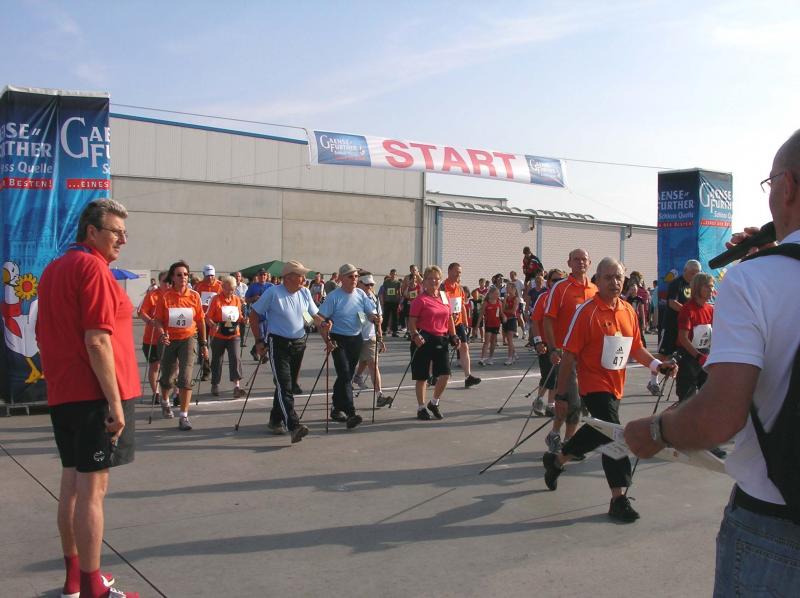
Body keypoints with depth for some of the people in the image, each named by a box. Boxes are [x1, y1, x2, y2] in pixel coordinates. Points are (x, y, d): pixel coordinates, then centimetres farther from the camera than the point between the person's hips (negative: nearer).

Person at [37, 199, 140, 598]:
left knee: (72, 482, 14)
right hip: (94, 395, -9)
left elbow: (45, 336, 20)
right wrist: (115, 402, -19)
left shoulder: (53, 269, 16)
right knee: (92, 488, -5)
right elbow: (97, 341, -20)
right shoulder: (92, 268, -13)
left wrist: (60, 385, 22)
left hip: (63, 395, 9)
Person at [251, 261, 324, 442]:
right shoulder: (273, 292, -10)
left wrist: (322, 323, -12)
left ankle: (275, 420, 30)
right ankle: (294, 426, -23)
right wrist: (259, 341, -7)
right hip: (278, 343, -6)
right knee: (284, 386, -14)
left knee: (290, 384, 13)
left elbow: (314, 315, 11)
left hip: (299, 343, 6)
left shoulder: (305, 293, 6)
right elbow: (254, 315, -4)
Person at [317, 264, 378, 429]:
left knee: (346, 376, 13)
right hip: (338, 339, -5)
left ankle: (337, 409, 28)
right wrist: (327, 341, -20)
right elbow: (322, 320, -12)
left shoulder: (361, 294, 5)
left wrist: (375, 318, -20)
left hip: (356, 339, 5)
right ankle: (350, 413, -19)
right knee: (345, 375, -15)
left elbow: (371, 313, 4)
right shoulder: (334, 297, -10)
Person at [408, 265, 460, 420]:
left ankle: (434, 403, 22)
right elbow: (412, 321, -11)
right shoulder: (420, 299, -8)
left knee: (445, 374, 0)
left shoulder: (444, 296, 10)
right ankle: (421, 408, 19)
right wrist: (415, 335, -26)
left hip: (441, 339, 5)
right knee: (422, 376, 4)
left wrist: (453, 336, 11)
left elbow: (449, 318, 18)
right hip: (424, 340, -5)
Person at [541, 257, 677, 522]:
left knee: (599, 431, 19)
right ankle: (618, 499, -3)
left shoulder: (628, 311, 6)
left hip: (616, 386, 7)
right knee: (613, 437, -12)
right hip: (594, 384, -7)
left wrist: (657, 364, -2)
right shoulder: (587, 311, -13)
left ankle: (557, 459, 42)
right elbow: (569, 354, -12)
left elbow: (635, 348, 16)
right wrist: (561, 393, -12)